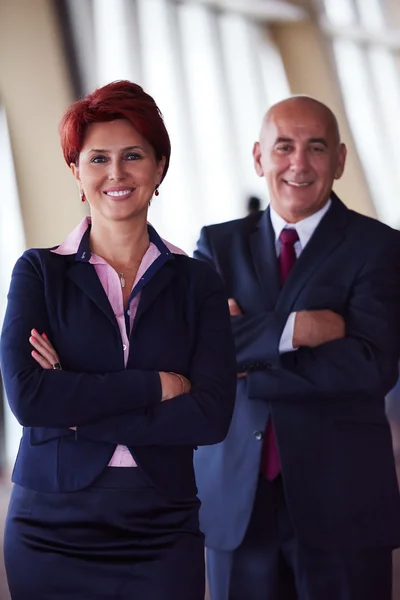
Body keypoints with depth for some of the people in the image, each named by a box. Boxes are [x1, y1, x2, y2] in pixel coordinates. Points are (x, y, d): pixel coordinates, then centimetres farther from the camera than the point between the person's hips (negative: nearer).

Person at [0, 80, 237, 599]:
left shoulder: (197, 283, 4)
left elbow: (211, 415, -7)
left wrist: (78, 411, -12)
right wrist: (156, 385, -11)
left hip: (162, 536, 1)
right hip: (52, 531, -1)